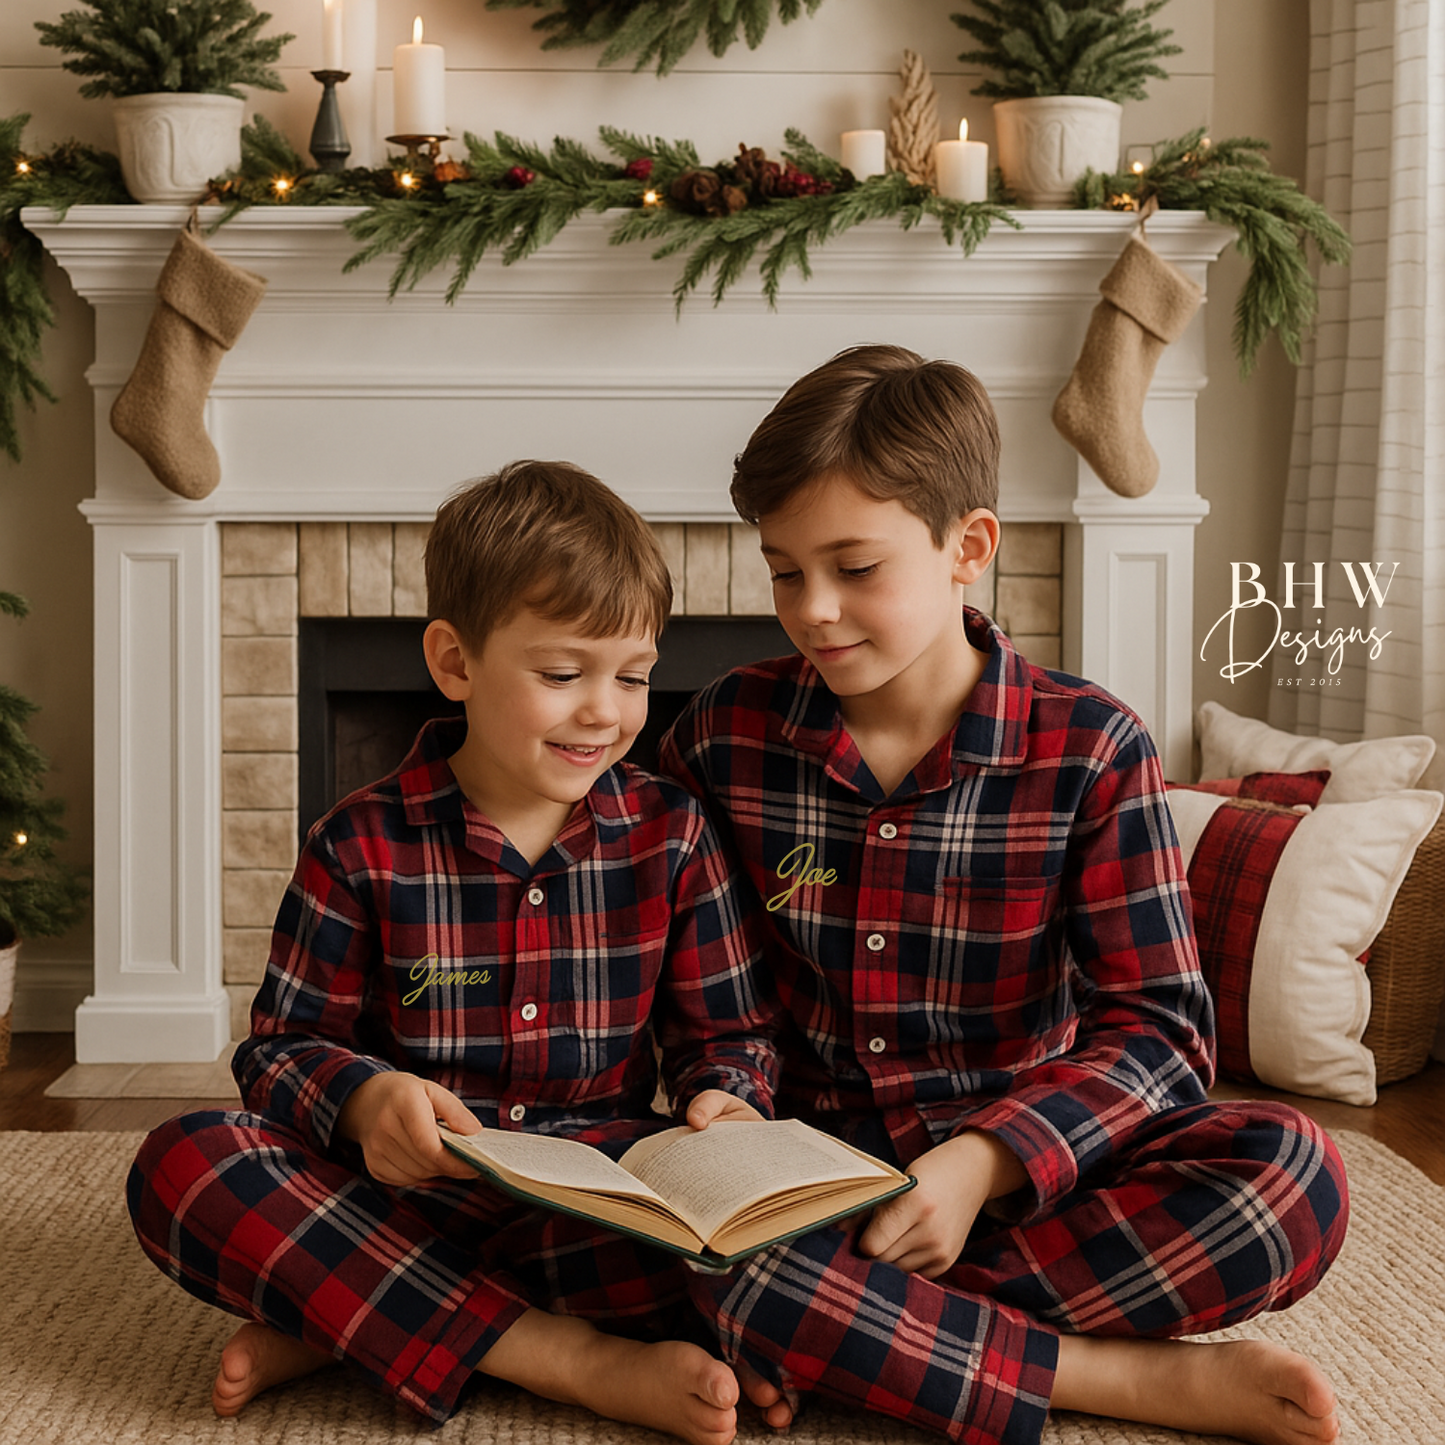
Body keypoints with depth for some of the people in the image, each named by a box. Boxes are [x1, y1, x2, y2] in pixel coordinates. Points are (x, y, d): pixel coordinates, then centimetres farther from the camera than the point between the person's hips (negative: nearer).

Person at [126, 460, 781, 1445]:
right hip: (412, 1191, -1)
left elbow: (727, 1037, 10)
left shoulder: (670, 834, 4)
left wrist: (723, 1104, -14)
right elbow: (282, 1048, 3)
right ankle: (581, 1360, -29)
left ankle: (334, 1325, -21)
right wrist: (362, 1098, -20)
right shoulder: (364, 846, 0)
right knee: (179, 1166, -28)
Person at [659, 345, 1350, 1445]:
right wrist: (717, 1091, -13)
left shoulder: (1089, 748, -5)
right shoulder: (726, 736, 0)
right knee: (728, 1268, -37)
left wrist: (984, 1162, -24)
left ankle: (860, 1329, -24)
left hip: (1024, 1161, 1)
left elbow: (1159, 1027, -9)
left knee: (1294, 1173, -28)